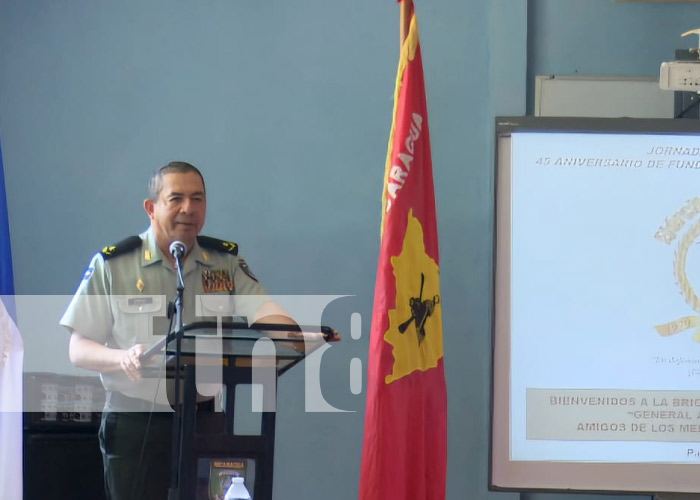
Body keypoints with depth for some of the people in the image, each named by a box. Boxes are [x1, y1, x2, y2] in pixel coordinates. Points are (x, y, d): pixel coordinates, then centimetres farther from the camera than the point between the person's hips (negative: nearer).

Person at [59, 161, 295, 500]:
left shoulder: (227, 262, 6)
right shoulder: (112, 265, -1)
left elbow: (269, 316, -8)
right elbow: (78, 349, -2)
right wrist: (124, 358, -23)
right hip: (135, 424, -2)